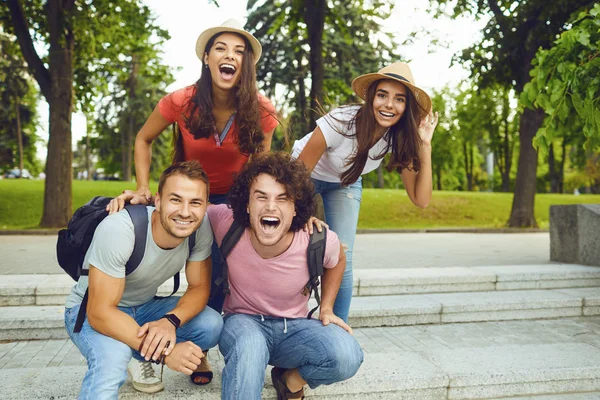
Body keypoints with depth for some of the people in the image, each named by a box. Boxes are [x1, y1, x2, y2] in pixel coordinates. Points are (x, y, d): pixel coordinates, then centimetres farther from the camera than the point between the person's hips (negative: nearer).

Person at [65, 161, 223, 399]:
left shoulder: (201, 226, -19)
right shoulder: (117, 230, -32)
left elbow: (200, 287, -10)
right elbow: (101, 312, -31)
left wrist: (170, 321, -31)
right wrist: (164, 352, -38)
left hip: (145, 307, 7)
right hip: (91, 310, -7)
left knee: (212, 325, -16)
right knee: (113, 358, -39)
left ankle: (143, 362, 8)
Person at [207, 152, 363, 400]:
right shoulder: (227, 224, -21)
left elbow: (337, 261, 7)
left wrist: (326, 309, 2)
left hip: (293, 325, 4)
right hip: (243, 322, -3)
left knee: (347, 356, -25)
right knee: (250, 345, -41)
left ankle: (290, 380, 4)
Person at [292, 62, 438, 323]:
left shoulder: (399, 138, -21)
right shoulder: (342, 121, -35)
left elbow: (421, 199, -24)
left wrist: (425, 145, -31)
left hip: (345, 185, 3)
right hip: (305, 180, -3)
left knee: (341, 262, -10)